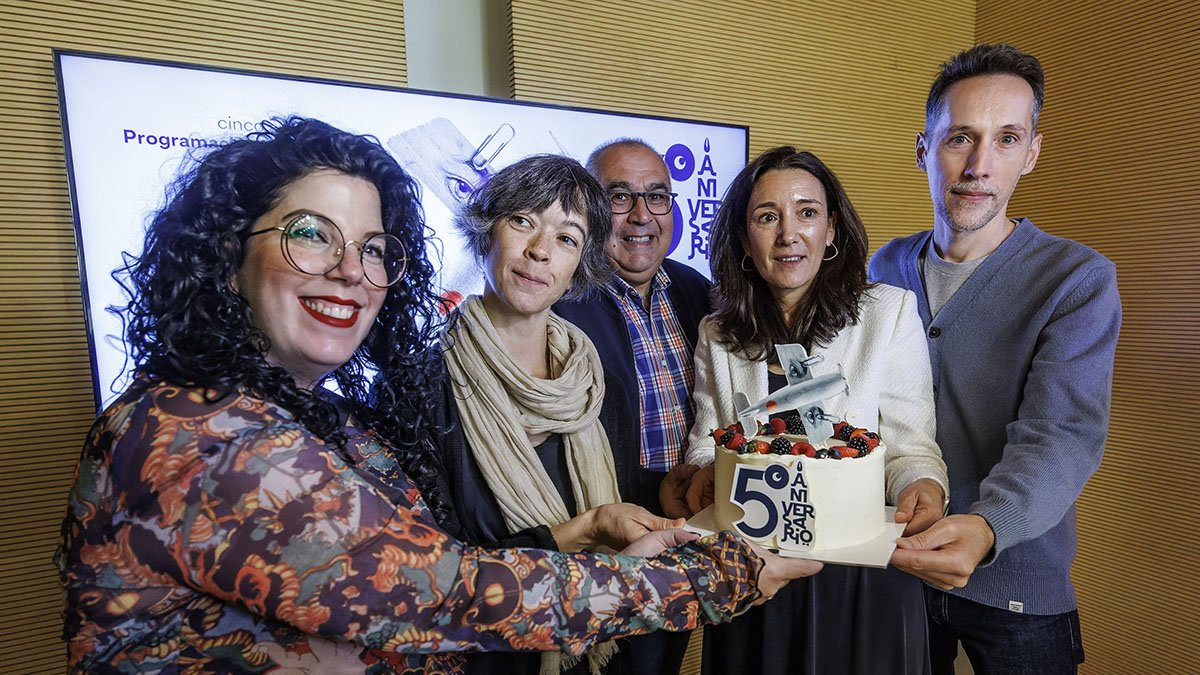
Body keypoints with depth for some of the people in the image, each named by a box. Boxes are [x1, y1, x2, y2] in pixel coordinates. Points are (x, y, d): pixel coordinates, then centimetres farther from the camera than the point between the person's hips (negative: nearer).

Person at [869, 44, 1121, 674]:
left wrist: (985, 528, -43)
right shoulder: (886, 267, -1)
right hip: (894, 566, 3)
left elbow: (1061, 435, -24)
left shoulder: (1079, 279, -13)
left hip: (1016, 584, -3)